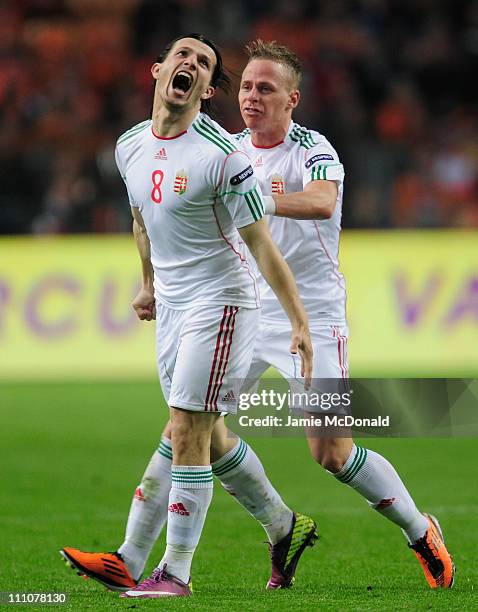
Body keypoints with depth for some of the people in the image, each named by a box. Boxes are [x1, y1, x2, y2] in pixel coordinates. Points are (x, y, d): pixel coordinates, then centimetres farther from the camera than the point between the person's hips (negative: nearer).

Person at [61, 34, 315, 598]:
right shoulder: (130, 147, 4)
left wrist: (299, 322, -16)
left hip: (220, 302, -8)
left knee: (187, 434, -11)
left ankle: (175, 571, -5)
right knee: (202, 436, 13)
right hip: (171, 304, 8)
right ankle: (285, 527, 31)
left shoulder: (220, 155, -18)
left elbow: (261, 244, -15)